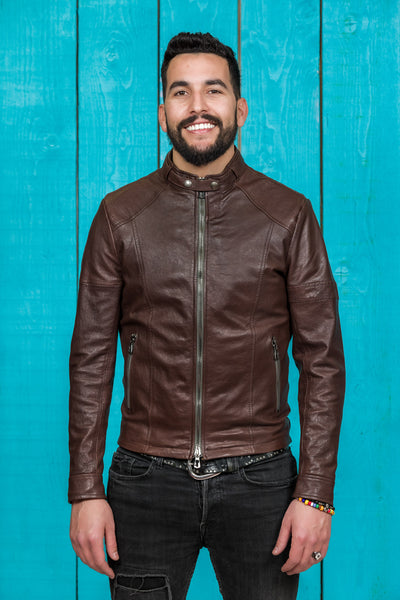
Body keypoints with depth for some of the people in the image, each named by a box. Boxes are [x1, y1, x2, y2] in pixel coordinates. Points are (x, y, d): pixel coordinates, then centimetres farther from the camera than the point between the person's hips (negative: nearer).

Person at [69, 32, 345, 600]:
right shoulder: (120, 215, 3)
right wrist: (85, 490, -2)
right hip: (147, 482, 1)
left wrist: (316, 493, -6)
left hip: (258, 481, 0)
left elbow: (322, 359, 0)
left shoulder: (289, 215, 1)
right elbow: (91, 357, 4)